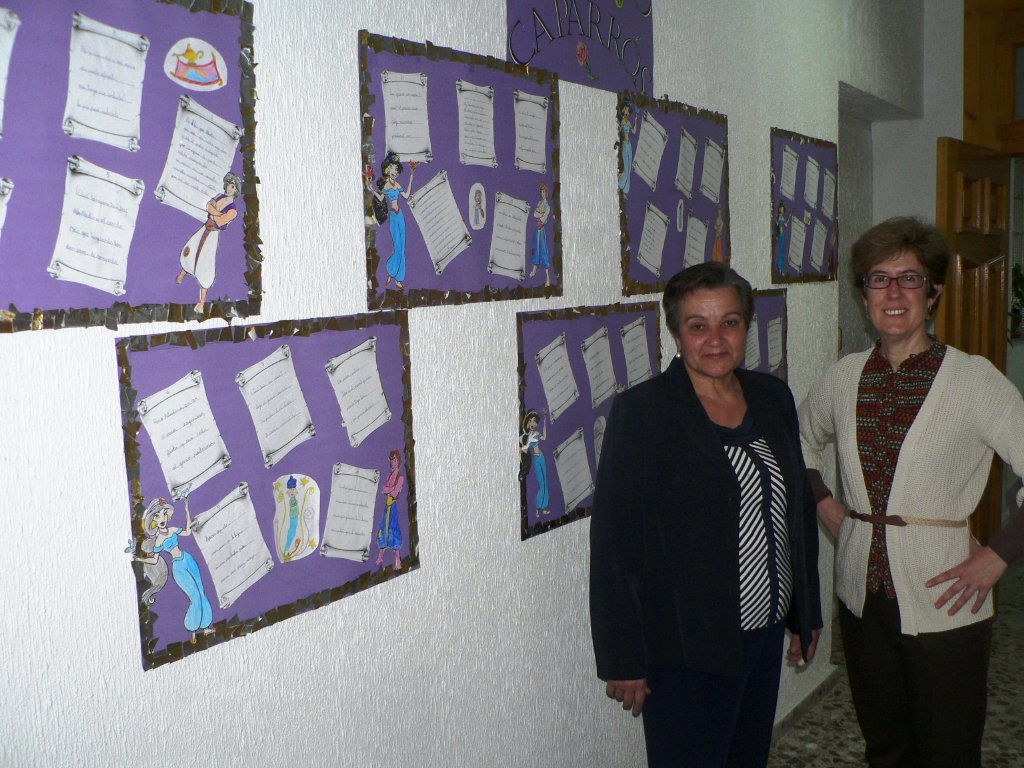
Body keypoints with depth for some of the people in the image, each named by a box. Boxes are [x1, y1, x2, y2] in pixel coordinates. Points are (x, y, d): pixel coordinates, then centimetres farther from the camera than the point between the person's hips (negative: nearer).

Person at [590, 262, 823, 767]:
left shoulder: (772, 397, 4)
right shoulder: (641, 411, -15)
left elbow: (800, 510, 14)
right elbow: (614, 543, -15)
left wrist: (806, 612, 16)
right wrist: (623, 660, -14)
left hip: (766, 633, 6)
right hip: (685, 650, -6)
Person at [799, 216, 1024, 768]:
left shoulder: (972, 379, -12)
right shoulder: (845, 376, 3)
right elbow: (801, 438, 22)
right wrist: (823, 502, 10)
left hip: (941, 603, -4)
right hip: (862, 596, 4)